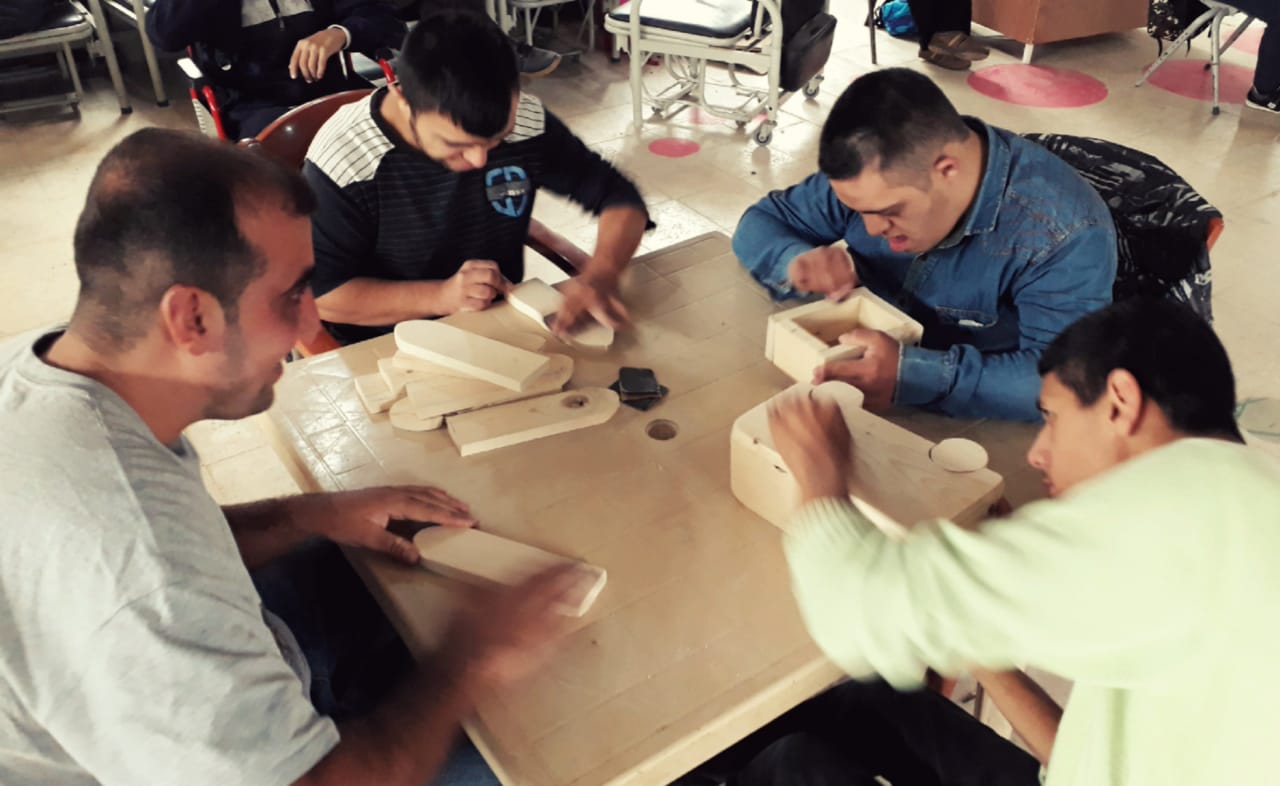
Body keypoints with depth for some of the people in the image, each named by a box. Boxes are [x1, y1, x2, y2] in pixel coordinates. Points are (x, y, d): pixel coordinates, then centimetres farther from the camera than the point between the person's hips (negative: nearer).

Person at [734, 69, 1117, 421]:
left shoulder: (1066, 233, -25)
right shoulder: (875, 175, -9)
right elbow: (760, 223, 1)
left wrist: (911, 375, -43)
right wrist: (798, 261, -21)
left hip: (984, 438, -3)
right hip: (854, 401, 4)